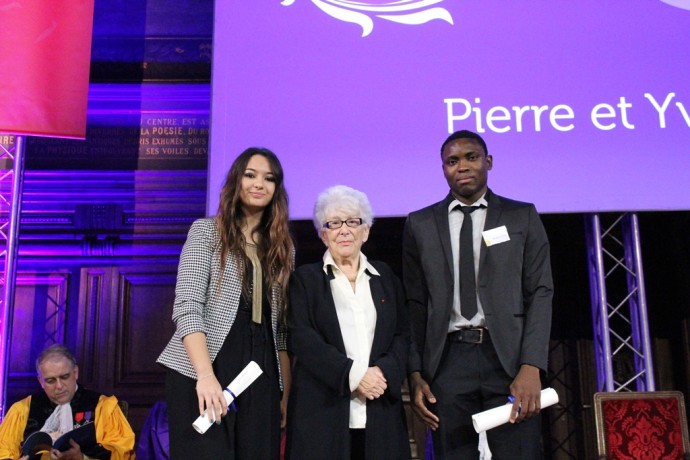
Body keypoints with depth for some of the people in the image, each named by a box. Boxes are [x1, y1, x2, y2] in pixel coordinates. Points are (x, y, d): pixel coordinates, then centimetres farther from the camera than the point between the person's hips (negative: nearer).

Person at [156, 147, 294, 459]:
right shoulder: (206, 230, 4)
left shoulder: (282, 247, 16)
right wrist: (206, 375, -21)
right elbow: (187, 307, -8)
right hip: (202, 375, -4)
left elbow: (281, 326, 14)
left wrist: (285, 395, 6)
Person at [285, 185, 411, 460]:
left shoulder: (385, 277, 15)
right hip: (323, 410, -2)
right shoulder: (305, 278, 7)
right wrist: (352, 374, -14)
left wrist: (384, 372, -11)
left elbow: (403, 335, 9)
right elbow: (301, 337, -5)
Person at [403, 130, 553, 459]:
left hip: (508, 358, -1)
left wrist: (531, 366, -9)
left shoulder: (522, 217, 9)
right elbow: (415, 304, 10)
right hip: (449, 361, 1)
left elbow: (540, 293, 3)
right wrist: (415, 374, 1)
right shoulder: (420, 224, 11)